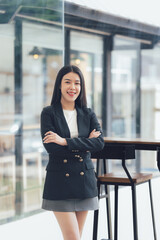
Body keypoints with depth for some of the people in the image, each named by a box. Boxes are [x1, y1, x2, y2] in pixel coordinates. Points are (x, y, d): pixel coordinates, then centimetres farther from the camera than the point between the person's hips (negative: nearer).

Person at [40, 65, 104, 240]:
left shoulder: (88, 114, 8)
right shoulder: (48, 113, -1)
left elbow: (99, 143, -9)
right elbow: (51, 147, -15)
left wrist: (65, 141, -17)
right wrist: (85, 143, -11)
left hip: (84, 180, 3)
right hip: (59, 182, -3)